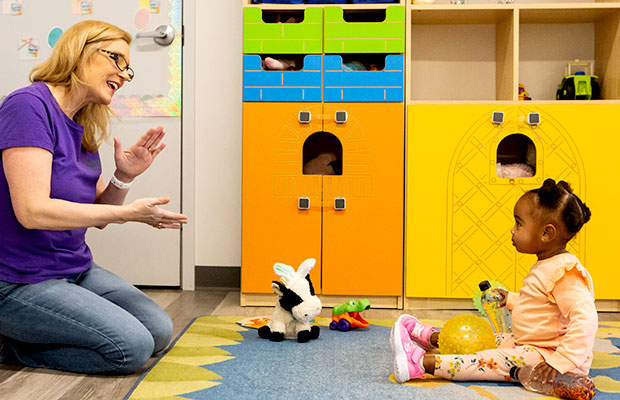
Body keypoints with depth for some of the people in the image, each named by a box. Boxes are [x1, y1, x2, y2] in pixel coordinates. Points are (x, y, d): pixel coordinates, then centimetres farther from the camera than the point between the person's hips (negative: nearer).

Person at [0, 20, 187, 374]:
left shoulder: (83, 129, 9)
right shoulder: (29, 106, -16)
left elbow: (98, 216, 13)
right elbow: (32, 210, -26)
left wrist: (124, 178, -8)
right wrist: (128, 212, -22)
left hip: (77, 269, 9)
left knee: (160, 332, 2)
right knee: (132, 347, -17)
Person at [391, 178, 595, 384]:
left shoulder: (565, 273, -23)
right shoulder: (547, 266, 11)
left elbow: (586, 319, -33)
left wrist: (561, 362, -38)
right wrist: (512, 299, 33)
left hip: (547, 356, -10)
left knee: (493, 361, -19)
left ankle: (422, 362, -23)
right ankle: (431, 337, 28)